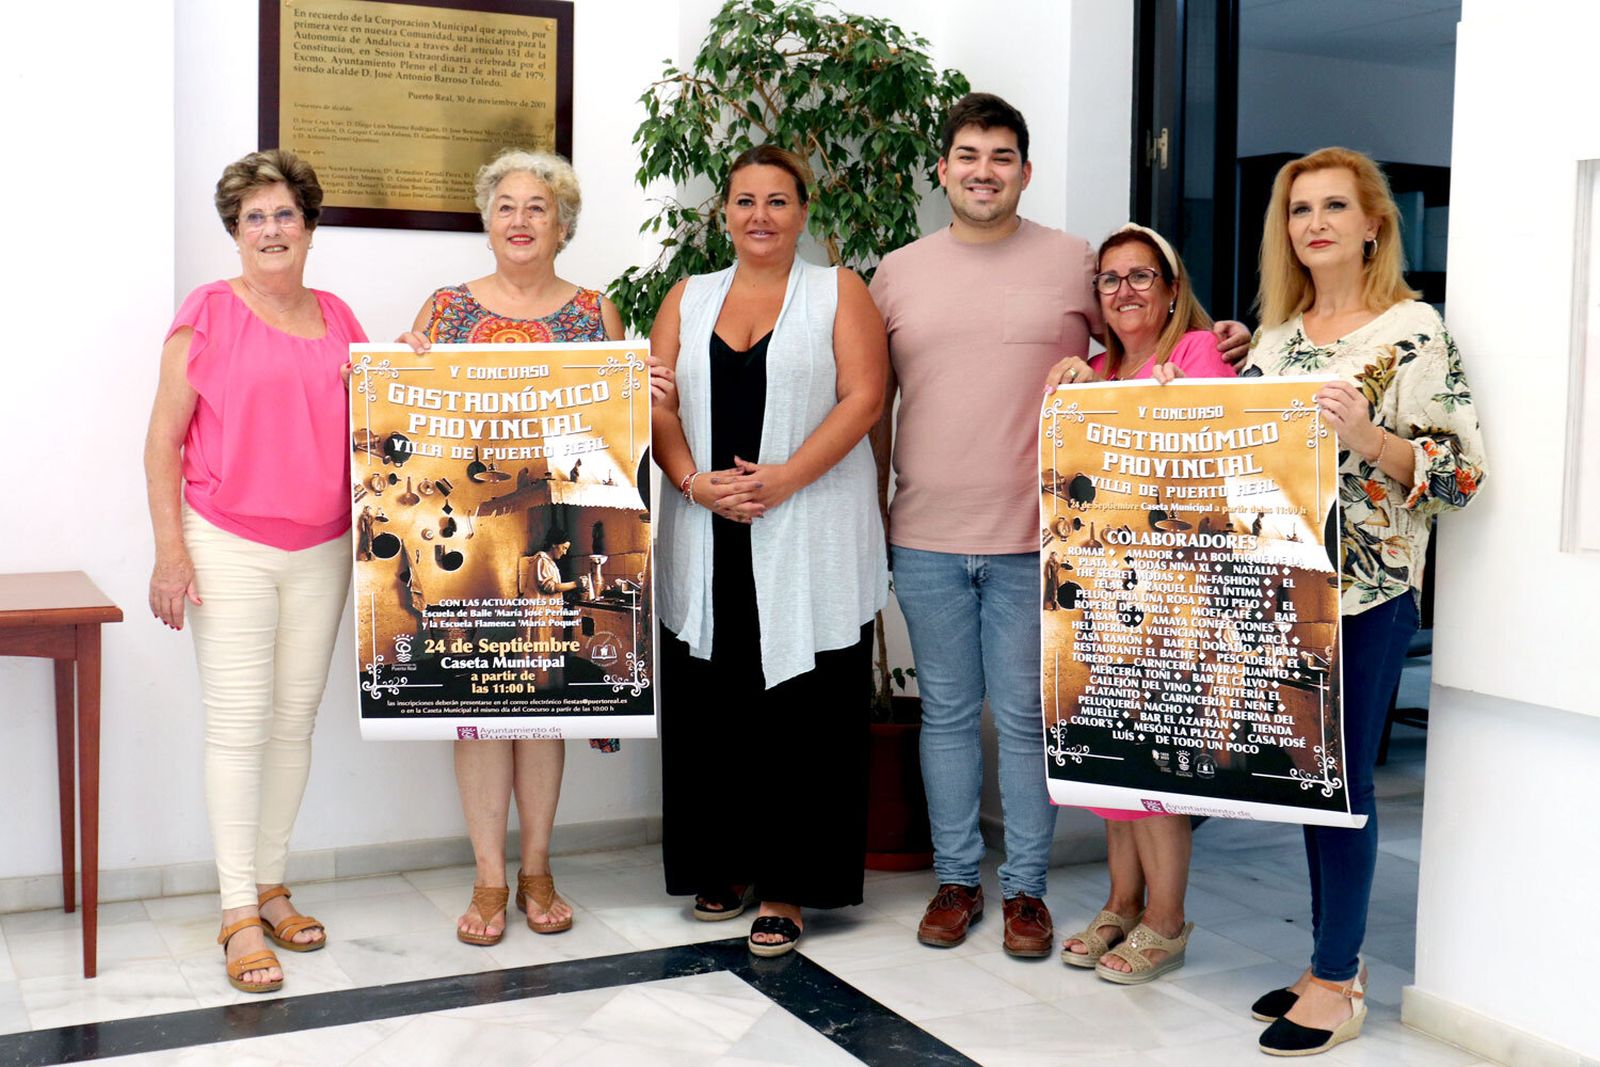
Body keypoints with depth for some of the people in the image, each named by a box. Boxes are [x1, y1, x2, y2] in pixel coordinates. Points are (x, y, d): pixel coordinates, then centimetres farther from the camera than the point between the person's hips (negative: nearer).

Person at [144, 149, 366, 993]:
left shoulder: (338, 320, 10)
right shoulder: (208, 313, -3)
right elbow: (164, 439, -3)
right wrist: (170, 550, -9)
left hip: (321, 553, 4)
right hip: (228, 547, -4)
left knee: (296, 720, 9)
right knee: (239, 724, -5)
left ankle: (270, 887, 22)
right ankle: (239, 917, 2)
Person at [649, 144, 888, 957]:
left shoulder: (838, 292, 6)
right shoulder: (688, 299, 15)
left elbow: (863, 399, -6)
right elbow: (658, 404, 7)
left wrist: (781, 479, -16)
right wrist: (694, 481, -11)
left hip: (808, 540, -3)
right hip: (708, 541, 3)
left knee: (799, 709, -3)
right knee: (711, 705, 5)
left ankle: (786, 886, 5)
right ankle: (726, 866, 19)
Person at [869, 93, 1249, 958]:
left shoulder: (1074, 262, 2)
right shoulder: (898, 273, 8)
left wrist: (1222, 342, -8)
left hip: (1035, 539, -2)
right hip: (925, 538, 2)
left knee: (1026, 718, 5)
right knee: (947, 713, 11)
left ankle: (1025, 888, 19)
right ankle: (955, 879, 24)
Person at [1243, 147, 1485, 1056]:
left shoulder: (1415, 331, -6)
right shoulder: (1274, 337, 12)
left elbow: (1463, 471, -11)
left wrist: (1369, 437, -25)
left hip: (1369, 590, -6)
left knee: (1344, 776, -1)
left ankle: (1337, 984, 12)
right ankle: (1335, 961, 25)